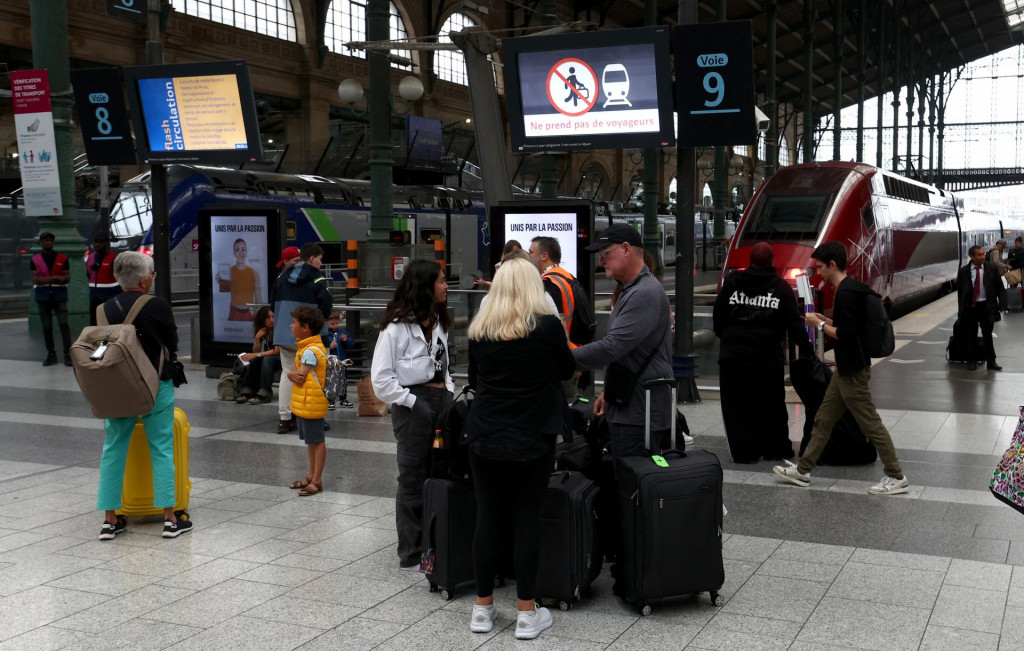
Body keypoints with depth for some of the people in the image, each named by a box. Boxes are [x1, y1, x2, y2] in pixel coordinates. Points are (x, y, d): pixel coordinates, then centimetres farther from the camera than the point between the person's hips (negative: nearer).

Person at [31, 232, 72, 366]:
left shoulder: (63, 258, 3)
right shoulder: (34, 260, 3)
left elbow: (67, 278, 1)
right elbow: (35, 280, -5)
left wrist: (46, 279, -14)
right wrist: (54, 278, -17)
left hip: (59, 295, -1)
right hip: (43, 297, 1)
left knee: (64, 324, -8)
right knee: (47, 327, 5)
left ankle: (68, 354, -4)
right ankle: (51, 354, 14)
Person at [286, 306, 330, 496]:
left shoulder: (310, 351, -20)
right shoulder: (305, 348, 11)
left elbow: (299, 379, -21)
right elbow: (292, 373, 9)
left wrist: (294, 375, -1)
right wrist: (293, 374, -13)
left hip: (311, 404, -10)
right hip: (303, 403, 10)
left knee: (317, 441, -2)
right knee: (311, 440, 17)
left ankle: (317, 481, 3)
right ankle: (311, 476, 28)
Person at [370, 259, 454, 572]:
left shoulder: (438, 323, 12)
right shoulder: (398, 326, -12)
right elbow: (381, 378, -14)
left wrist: (450, 393, 9)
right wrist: (411, 402, -15)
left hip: (441, 399, 7)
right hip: (413, 403, -7)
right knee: (414, 480, 3)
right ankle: (411, 556, 14)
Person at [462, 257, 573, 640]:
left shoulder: (479, 329, 1)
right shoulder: (548, 325, -8)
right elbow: (567, 370, 7)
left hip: (485, 436, 2)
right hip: (532, 439, -2)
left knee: (487, 518, 9)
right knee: (527, 520, 4)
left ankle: (483, 608, 18)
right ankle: (527, 614, 10)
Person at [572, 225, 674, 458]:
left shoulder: (646, 294, -18)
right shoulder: (631, 291, 18)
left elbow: (611, 347, -25)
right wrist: (609, 391, 22)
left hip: (638, 413, -10)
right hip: (627, 406, 10)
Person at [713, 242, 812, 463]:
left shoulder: (732, 282, 4)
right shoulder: (780, 287, 1)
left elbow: (718, 316, 7)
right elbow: (794, 322, -1)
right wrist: (806, 348, 7)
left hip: (733, 354, 0)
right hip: (768, 356, 0)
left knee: (737, 405, 6)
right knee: (771, 405, 13)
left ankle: (745, 452, 4)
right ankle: (776, 450, 21)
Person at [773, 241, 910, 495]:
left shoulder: (845, 293, -20)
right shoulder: (850, 289, 11)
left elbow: (845, 334, -25)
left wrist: (819, 324, -12)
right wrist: (824, 320, 10)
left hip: (853, 370, -11)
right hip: (845, 369, 11)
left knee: (871, 424, -2)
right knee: (823, 419, 14)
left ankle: (896, 477, 8)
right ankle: (803, 470, 22)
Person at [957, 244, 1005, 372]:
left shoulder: (992, 269, -2)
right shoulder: (963, 271, -2)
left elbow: (1000, 288, 2)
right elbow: (960, 291, 5)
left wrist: (1001, 304, -7)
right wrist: (961, 308, 3)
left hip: (987, 307, 0)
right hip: (970, 307, 0)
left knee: (987, 335, 6)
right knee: (971, 336, 7)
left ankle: (991, 361, 13)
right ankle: (972, 361, 19)